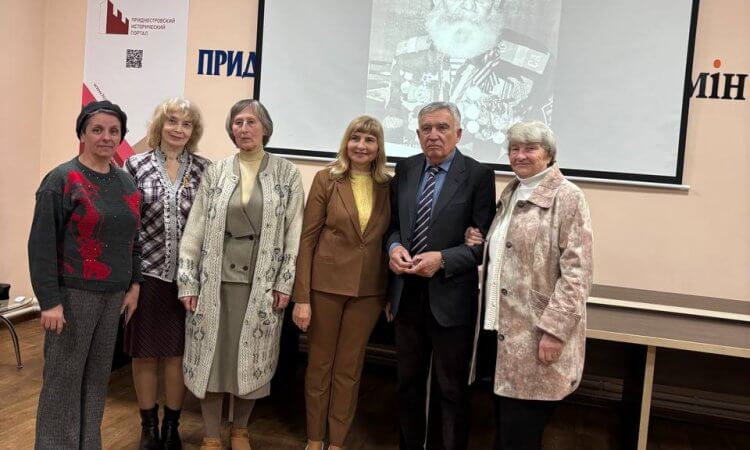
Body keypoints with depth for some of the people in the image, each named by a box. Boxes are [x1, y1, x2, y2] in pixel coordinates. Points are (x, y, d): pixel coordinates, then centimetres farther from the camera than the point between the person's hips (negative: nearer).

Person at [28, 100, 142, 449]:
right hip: (73, 294, -5)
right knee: (64, 377, 4)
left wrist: (134, 285, 10)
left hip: (113, 295, 6)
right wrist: (50, 300, -16)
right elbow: (42, 244, -12)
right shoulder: (62, 180, -9)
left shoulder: (127, 183, 9)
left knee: (98, 375, 14)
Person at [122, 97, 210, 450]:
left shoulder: (204, 169, 2)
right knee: (145, 353, 9)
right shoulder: (136, 165, 0)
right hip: (146, 272, 0)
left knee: (177, 352, 10)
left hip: (187, 275, 1)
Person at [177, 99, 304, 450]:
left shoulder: (286, 173, 1)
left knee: (251, 358, 8)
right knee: (211, 355, 6)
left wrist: (285, 282, -6)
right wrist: (188, 281, -3)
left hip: (262, 282, -1)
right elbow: (195, 228, 2)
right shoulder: (215, 172, 4)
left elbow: (295, 232, -1)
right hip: (216, 279, 1)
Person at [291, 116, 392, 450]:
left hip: (368, 289, 2)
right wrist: (302, 297, -11)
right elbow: (307, 238, -7)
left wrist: (391, 293, 2)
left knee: (350, 368, 12)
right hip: (326, 283, -2)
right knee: (319, 363, 12)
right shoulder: (327, 179, -6)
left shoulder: (387, 186, 2)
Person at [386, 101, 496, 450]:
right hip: (407, 293, 5)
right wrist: (394, 246, -9)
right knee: (408, 381, 19)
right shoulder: (405, 169, 6)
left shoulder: (478, 176, -9)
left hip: (450, 296, -5)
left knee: (452, 388, 10)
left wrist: (442, 259, -23)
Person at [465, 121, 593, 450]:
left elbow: (576, 271, -15)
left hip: (537, 334, -7)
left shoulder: (567, 197, -9)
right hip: (502, 326, 7)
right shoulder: (510, 193, 14)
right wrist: (481, 244, 6)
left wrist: (554, 329, -20)